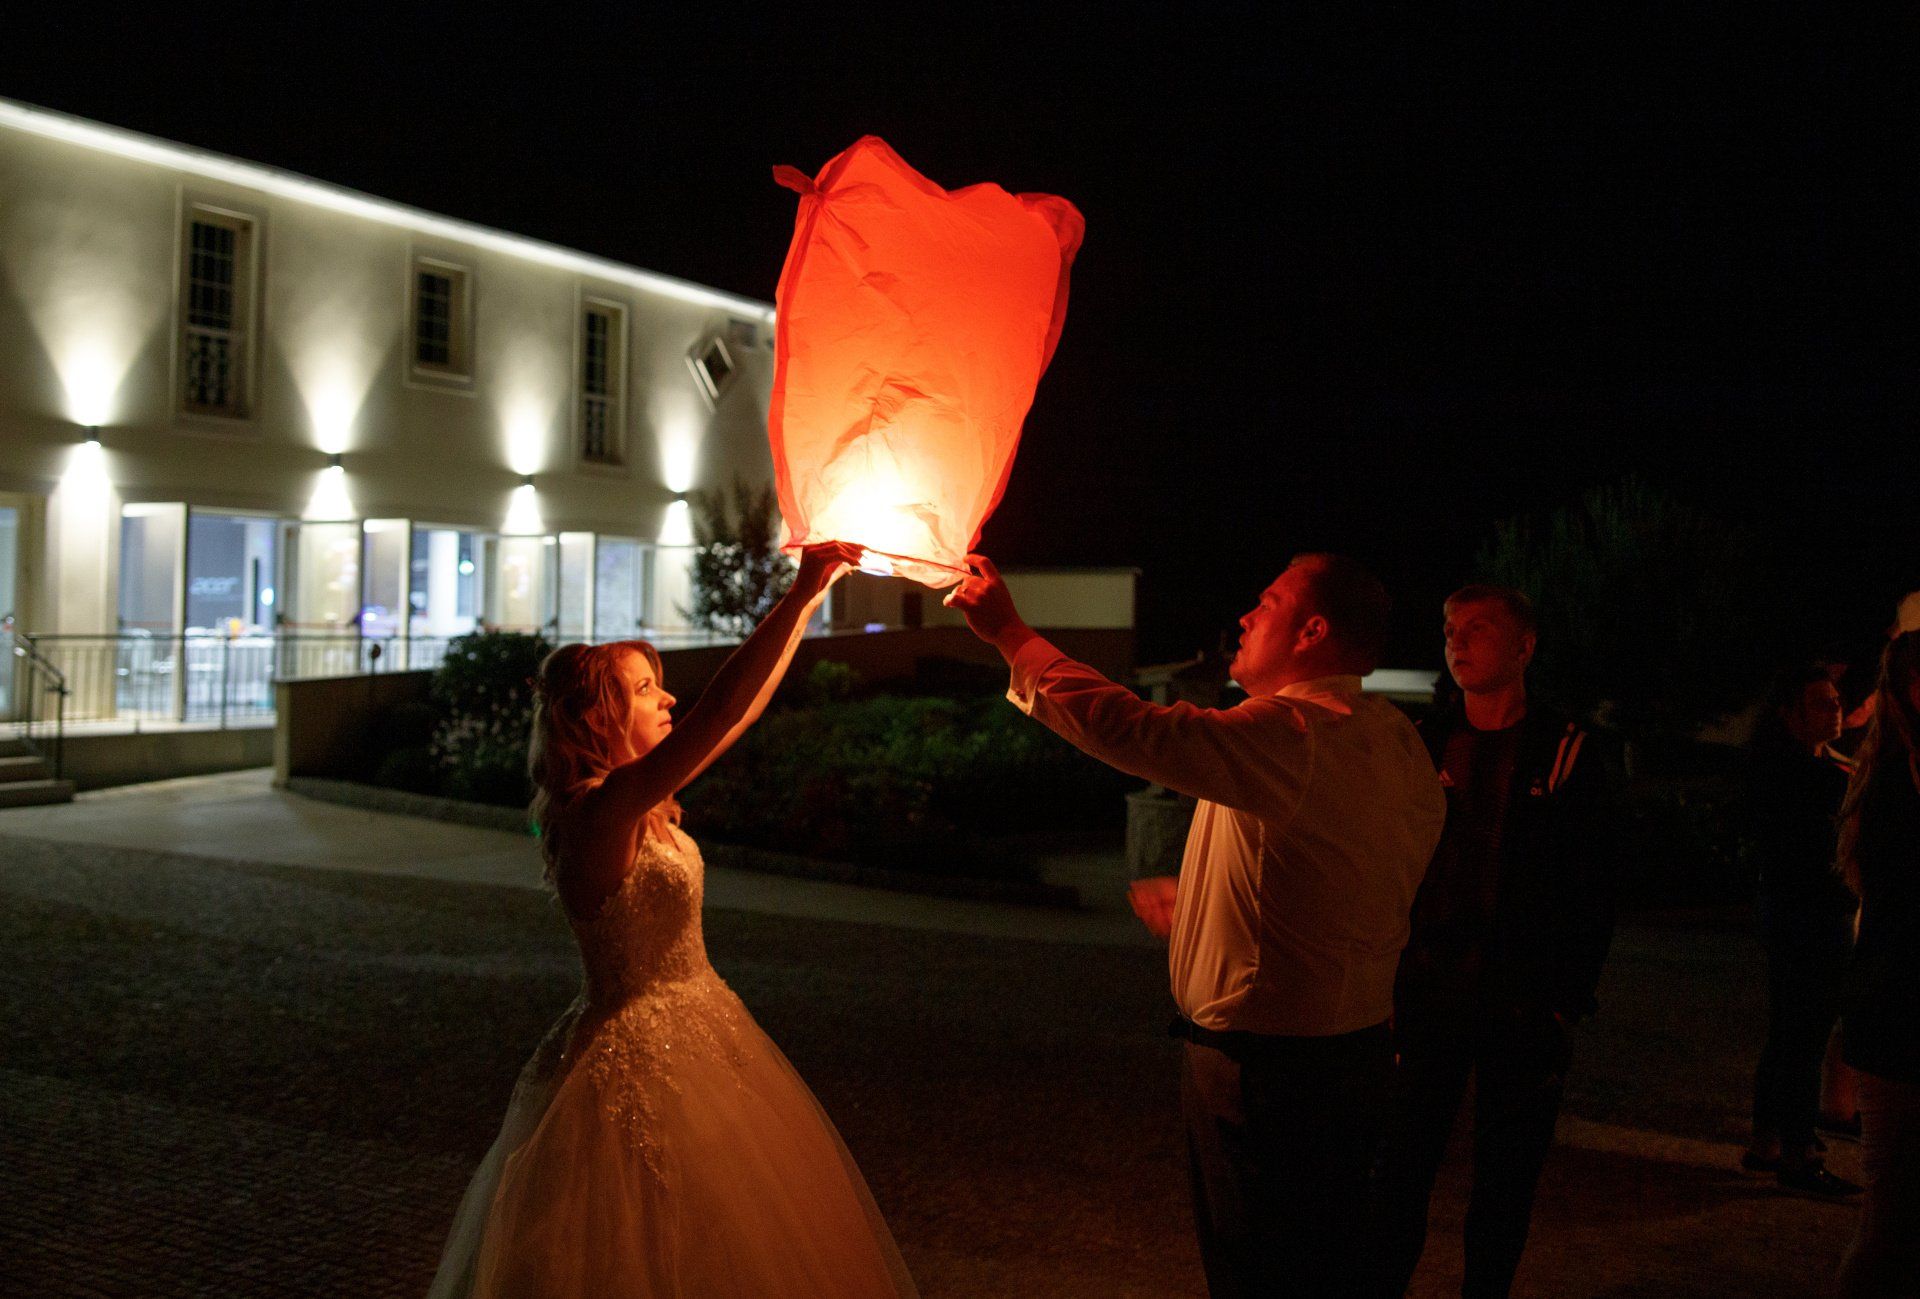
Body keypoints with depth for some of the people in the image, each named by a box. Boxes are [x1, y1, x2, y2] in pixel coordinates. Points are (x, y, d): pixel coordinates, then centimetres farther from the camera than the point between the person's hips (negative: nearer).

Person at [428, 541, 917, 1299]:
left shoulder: (634, 806, 3)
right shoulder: (601, 811, -23)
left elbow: (736, 712, 7)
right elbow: (721, 714, -33)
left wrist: (806, 598, 5)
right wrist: (802, 596, -30)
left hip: (695, 1032, 9)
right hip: (644, 1060, -9)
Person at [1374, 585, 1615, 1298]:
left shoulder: (1566, 752, 0)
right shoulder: (1421, 745, 5)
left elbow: (1594, 892, 0)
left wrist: (1569, 999, -5)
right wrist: (1382, 976, 1)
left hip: (1524, 1009, -1)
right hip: (1425, 998, 1)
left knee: (1506, 1182, 10)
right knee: (1402, 1168, 3)